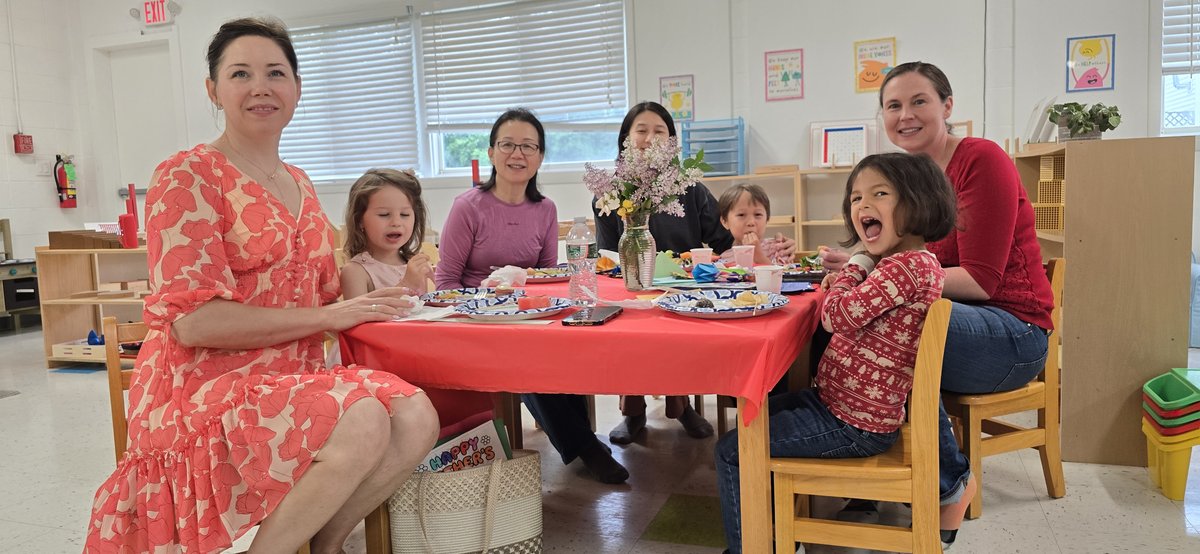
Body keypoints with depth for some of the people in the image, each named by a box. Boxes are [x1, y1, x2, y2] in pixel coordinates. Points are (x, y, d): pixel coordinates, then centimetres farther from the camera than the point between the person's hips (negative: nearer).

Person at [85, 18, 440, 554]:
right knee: (363, 422, -31)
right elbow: (194, 322, -16)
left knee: (416, 417, -19)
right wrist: (329, 316, -15)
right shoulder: (187, 177, -7)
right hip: (208, 388, -6)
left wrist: (374, 300, 0)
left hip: (292, 379, 7)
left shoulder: (299, 183, 15)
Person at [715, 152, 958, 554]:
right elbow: (850, 317, 15)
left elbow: (836, 315, -26)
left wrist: (856, 264, -11)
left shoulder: (909, 265, -24)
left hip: (854, 426, -11)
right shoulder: (903, 261, 8)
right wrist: (850, 277, -2)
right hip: (835, 399, 11)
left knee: (732, 451, -8)